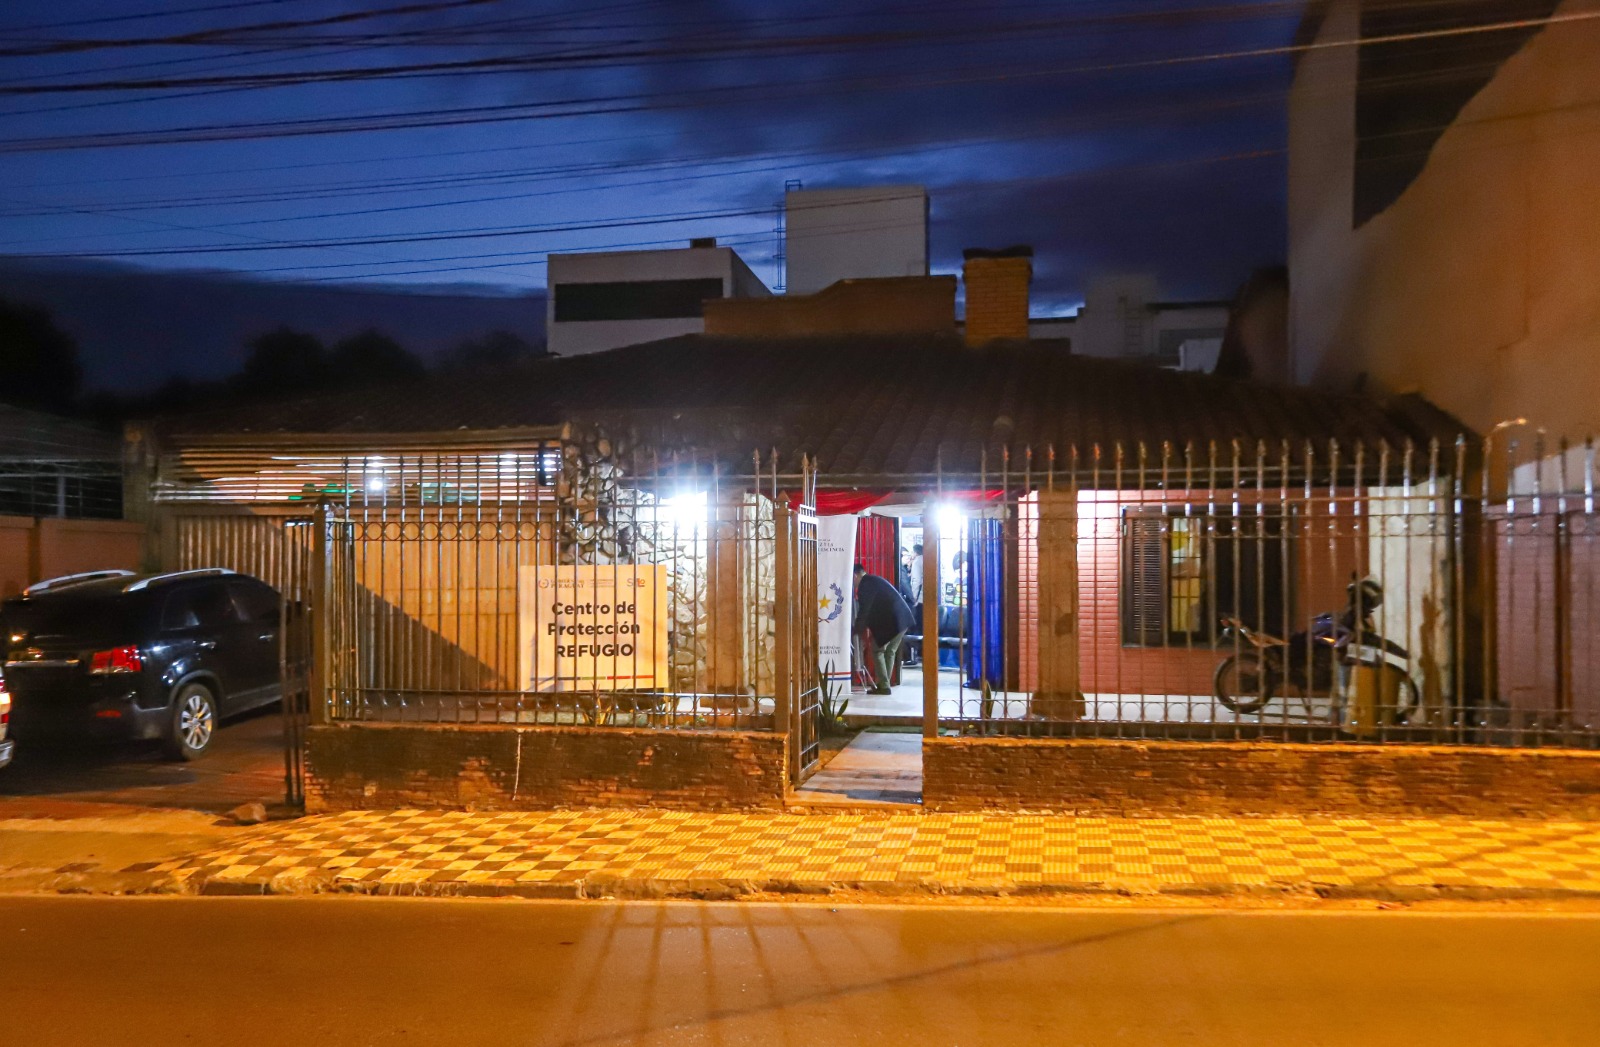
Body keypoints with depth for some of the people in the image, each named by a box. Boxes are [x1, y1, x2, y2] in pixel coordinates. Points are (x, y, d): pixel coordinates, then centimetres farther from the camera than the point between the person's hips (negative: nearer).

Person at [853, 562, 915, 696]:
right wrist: (867, 627, 30)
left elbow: (864, 610, -6)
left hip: (891, 620, -9)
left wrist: (859, 632, 4)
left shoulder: (865, 584, -6)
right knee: (890, 651, 17)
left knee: (877, 651, 3)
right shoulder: (873, 580, 23)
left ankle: (883, 686, 1)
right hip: (903, 617, 9)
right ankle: (884, 683, 22)